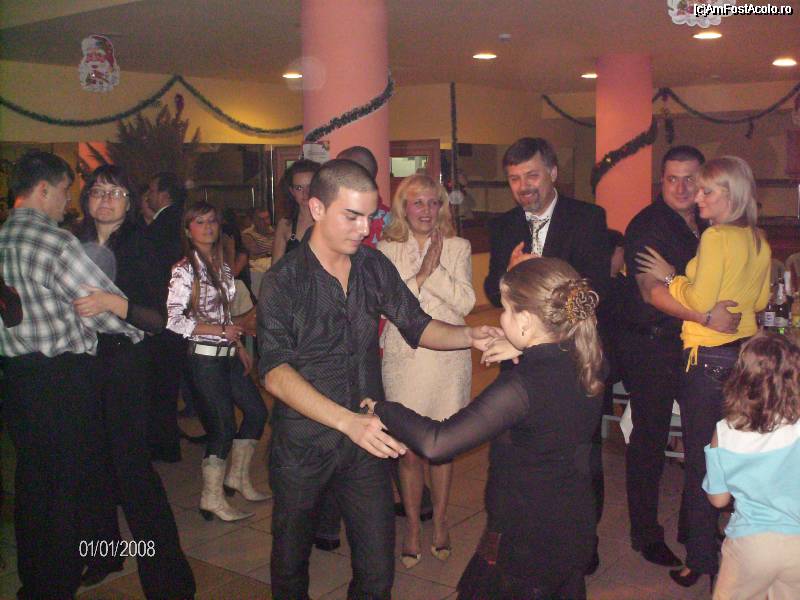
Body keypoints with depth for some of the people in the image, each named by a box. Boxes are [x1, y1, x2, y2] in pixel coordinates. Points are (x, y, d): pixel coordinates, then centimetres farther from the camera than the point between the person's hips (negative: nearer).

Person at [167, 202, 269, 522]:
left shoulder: (222, 267, 11)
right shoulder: (184, 269, -11)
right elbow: (173, 319, -17)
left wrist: (240, 347, 10)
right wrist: (221, 331, -17)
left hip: (227, 354, 8)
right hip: (203, 357, -8)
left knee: (256, 410, 11)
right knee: (223, 425, -5)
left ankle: (237, 475, 27)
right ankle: (212, 498, 10)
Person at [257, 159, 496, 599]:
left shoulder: (375, 267, 0)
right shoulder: (283, 281, -13)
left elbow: (417, 326, 6)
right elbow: (276, 373, -23)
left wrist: (469, 336, -15)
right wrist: (347, 420, -36)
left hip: (364, 441, 3)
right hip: (302, 445, -3)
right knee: (291, 562, 18)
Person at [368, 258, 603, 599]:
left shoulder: (522, 385, -29)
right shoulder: (586, 367, -6)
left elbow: (437, 443, -31)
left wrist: (383, 411, -17)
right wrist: (523, 351, 11)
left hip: (524, 544, -8)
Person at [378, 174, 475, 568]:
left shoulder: (457, 248, 5)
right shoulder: (387, 250, 4)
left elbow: (466, 302, -5)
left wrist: (434, 270, -13)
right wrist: (421, 274, -13)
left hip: (447, 357, 1)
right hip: (403, 356, -1)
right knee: (408, 450, 3)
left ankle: (440, 521, 27)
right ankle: (412, 525, 21)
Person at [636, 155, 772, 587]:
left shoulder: (715, 237, -17)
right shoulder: (759, 241, 8)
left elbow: (700, 300, -18)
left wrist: (670, 277, -3)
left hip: (708, 356, -8)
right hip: (746, 352, 8)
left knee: (700, 457, 3)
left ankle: (701, 557, 13)